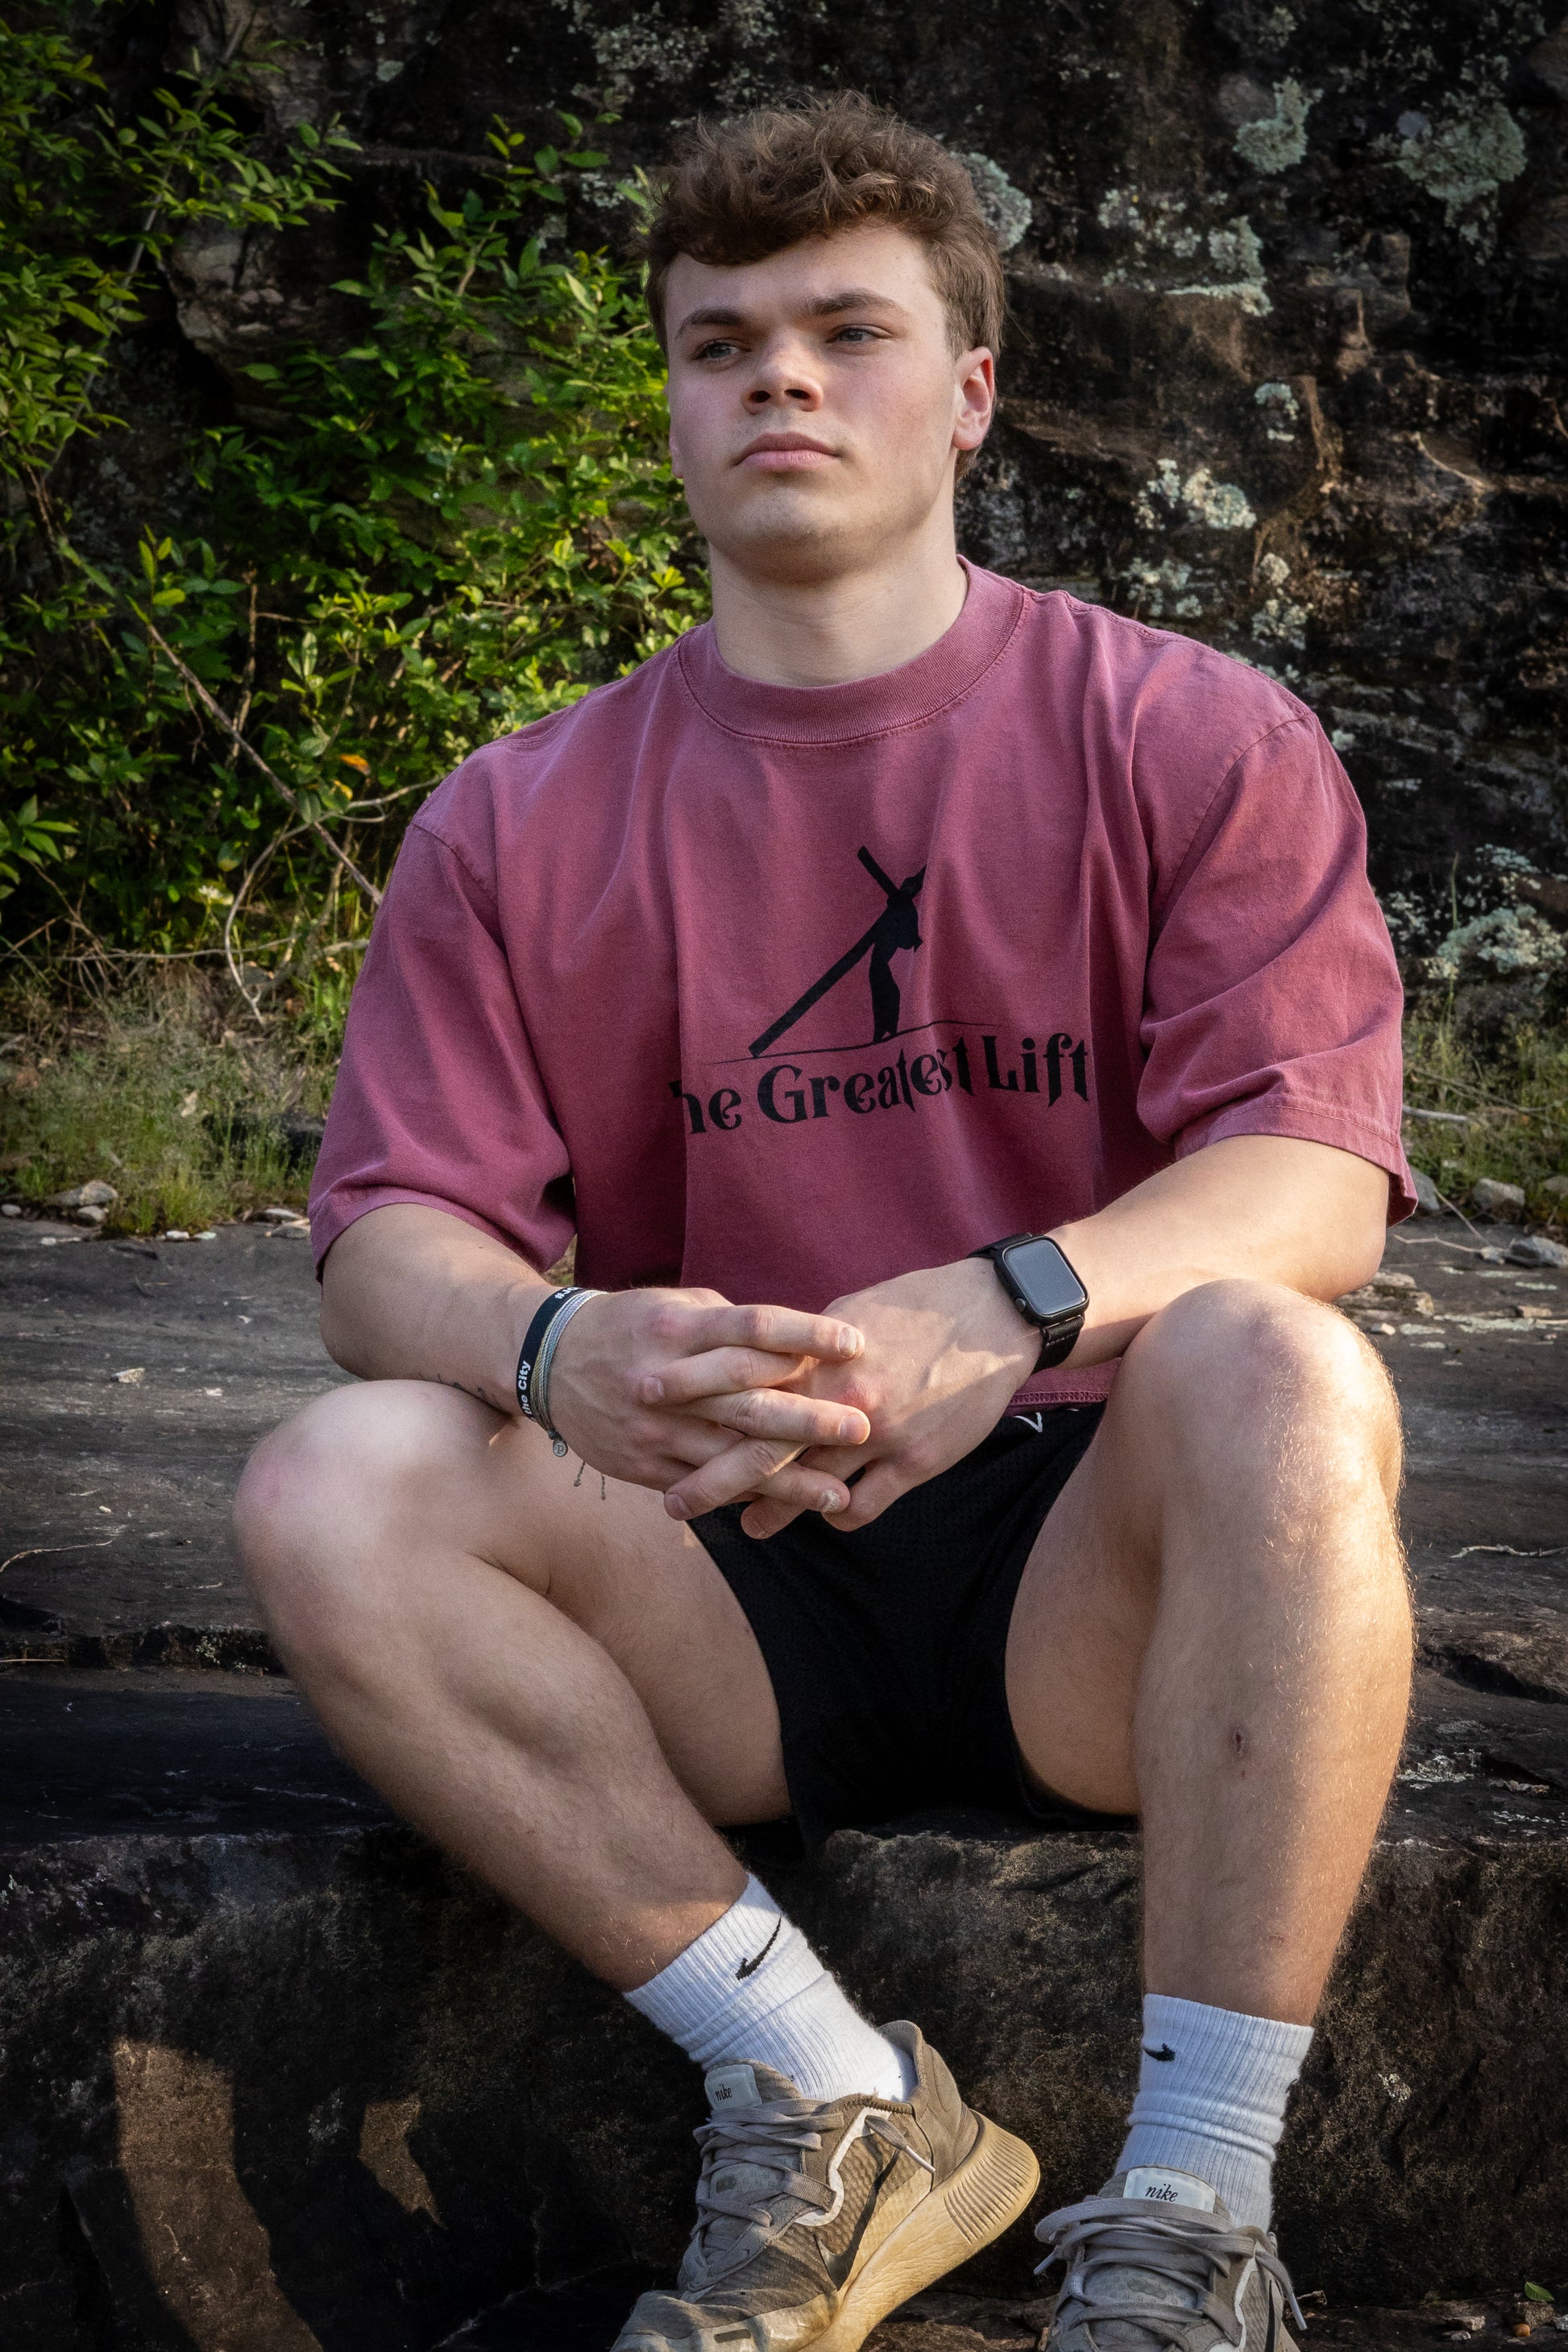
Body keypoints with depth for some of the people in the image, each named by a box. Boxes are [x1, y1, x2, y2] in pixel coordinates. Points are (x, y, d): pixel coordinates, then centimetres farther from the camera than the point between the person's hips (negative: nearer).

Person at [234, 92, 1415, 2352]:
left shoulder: (1196, 741, 2)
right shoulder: (519, 828, 7)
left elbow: (1317, 1178, -10)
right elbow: (390, 1234, -1)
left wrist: (1009, 1312, -32)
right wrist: (555, 1351, -27)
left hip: (1096, 1572, -2)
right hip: (728, 1584, 2)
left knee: (1278, 1373, -34)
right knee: (335, 1488, -25)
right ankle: (839, 2112, -19)